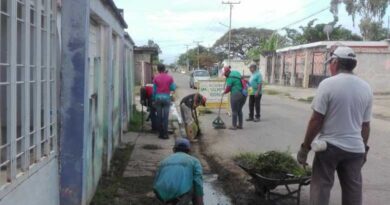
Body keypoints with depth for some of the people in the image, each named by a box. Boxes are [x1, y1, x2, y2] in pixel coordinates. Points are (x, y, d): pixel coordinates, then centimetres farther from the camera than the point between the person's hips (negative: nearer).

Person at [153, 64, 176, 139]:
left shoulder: (156, 78, 0)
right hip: (166, 97, -1)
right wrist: (174, 84, 19)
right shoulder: (169, 77, -2)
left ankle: (160, 133, 11)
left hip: (158, 98, 1)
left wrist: (154, 99, 12)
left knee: (159, 116, 8)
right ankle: (165, 134, -2)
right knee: (165, 117, 0)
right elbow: (173, 88, -1)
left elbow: (154, 90, 2)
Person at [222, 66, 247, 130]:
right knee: (239, 110, 17)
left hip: (236, 95, -8)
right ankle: (240, 125, 22)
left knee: (234, 111, 3)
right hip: (243, 94, 8)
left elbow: (228, 88, -8)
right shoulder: (237, 73, 14)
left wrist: (224, 92, 11)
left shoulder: (230, 77, -12)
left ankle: (234, 126, 8)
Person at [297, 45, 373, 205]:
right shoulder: (366, 88, 4)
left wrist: (305, 147, -5)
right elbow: (365, 125, 10)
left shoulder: (328, 84, -12)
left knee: (320, 189, 4)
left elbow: (316, 120, -12)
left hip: (329, 146, -5)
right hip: (355, 148, 5)